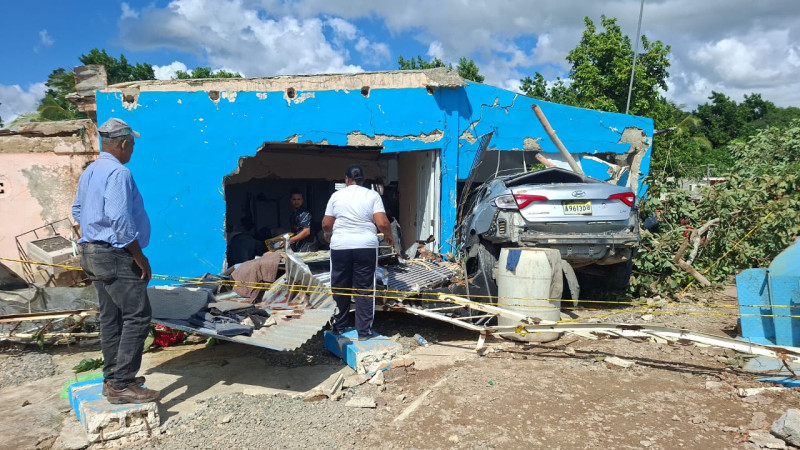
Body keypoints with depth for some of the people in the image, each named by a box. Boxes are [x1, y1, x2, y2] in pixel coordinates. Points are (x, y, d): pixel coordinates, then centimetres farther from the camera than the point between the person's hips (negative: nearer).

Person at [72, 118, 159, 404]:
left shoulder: (89, 172, 13)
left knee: (111, 317, 15)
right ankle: (121, 385, -3)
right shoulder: (118, 173, -18)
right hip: (115, 257, -10)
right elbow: (121, 221, -24)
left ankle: (113, 379, 23)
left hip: (92, 254, 10)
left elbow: (78, 211, 22)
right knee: (137, 316, -6)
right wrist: (141, 259, -18)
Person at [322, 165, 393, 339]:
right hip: (366, 247, -1)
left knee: (340, 288, 14)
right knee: (364, 289, 5)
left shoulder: (337, 195, 5)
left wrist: (328, 234, 27)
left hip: (340, 247, 1)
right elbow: (382, 223, -9)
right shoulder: (372, 195, 0)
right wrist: (388, 235, 11)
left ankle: (339, 326, 26)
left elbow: (326, 224, 6)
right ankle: (363, 331, 8)